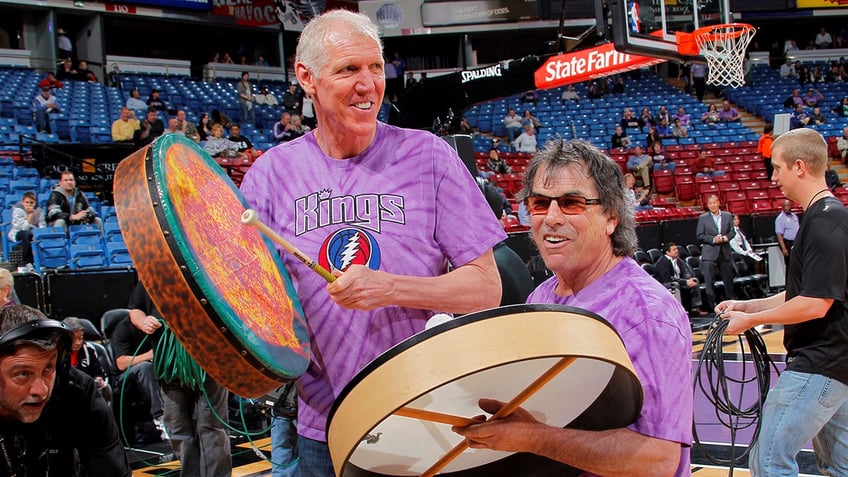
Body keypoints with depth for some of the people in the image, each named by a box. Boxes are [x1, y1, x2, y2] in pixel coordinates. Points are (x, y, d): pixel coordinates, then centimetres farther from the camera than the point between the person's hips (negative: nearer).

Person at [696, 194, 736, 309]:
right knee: (709, 280, -6)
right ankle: (712, 302, -2)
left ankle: (731, 300, 25)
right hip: (709, 253, -3)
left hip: (725, 252, 3)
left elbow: (732, 231, 11)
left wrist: (726, 237, -10)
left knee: (728, 277, 12)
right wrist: (713, 239, -14)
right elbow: (699, 235, -2)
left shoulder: (727, 216, 10)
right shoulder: (703, 218, 1)